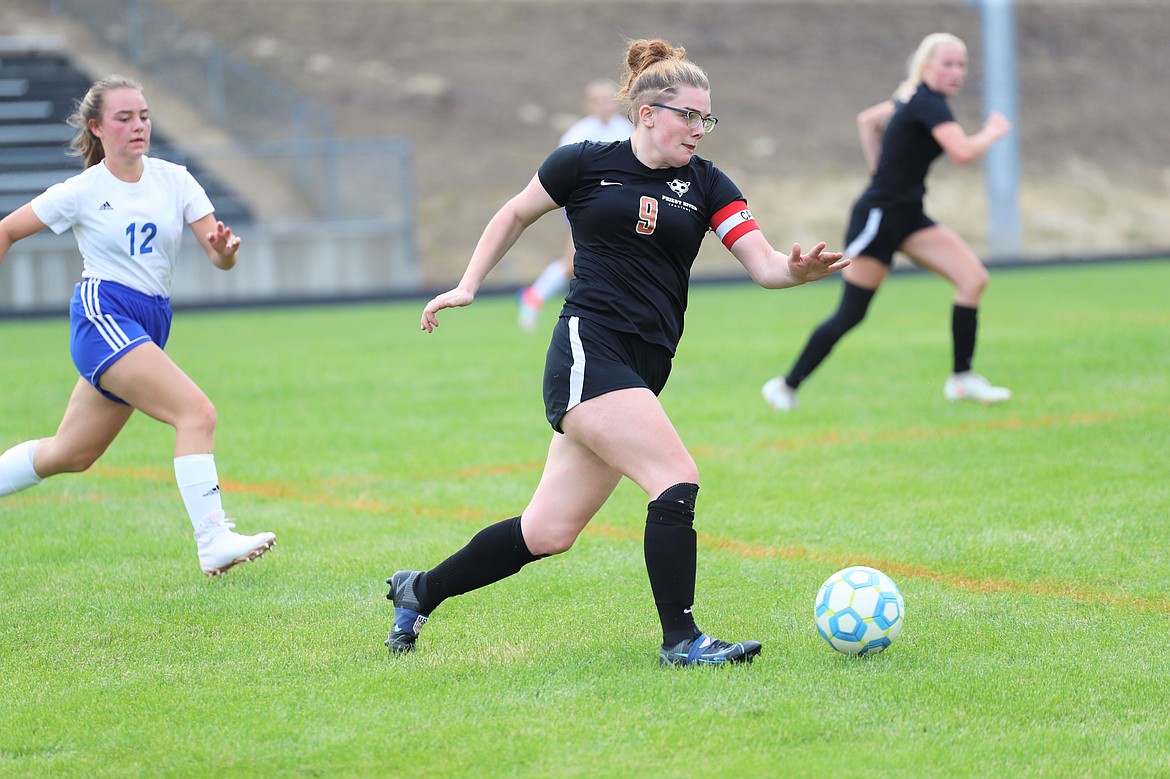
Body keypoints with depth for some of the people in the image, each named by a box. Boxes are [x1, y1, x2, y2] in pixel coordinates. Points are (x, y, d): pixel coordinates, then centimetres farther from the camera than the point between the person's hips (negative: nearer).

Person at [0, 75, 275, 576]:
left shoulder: (175, 181, 6)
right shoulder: (81, 192, -3)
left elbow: (219, 257, 0)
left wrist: (225, 249, -23)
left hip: (150, 324, 6)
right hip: (103, 314, -6)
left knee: (70, 455, 14)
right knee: (197, 412, -23)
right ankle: (212, 541, -27)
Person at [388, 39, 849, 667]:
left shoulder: (706, 185, 10)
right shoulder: (585, 164, 2)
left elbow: (762, 264, -1)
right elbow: (514, 216, 17)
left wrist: (796, 270, -22)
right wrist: (467, 286, 13)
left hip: (642, 372, 5)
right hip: (589, 351, -5)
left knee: (548, 532, 7)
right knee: (677, 481, -19)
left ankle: (419, 591, 25)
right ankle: (681, 641, -10)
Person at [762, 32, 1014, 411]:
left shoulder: (915, 99, 10)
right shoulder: (928, 103, -19)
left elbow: (867, 118, 25)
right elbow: (962, 152, -32)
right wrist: (993, 133, -13)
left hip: (907, 216, 9)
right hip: (878, 216, -9)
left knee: (973, 278, -4)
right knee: (850, 315, -3)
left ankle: (962, 379, 2)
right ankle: (787, 386, 10)